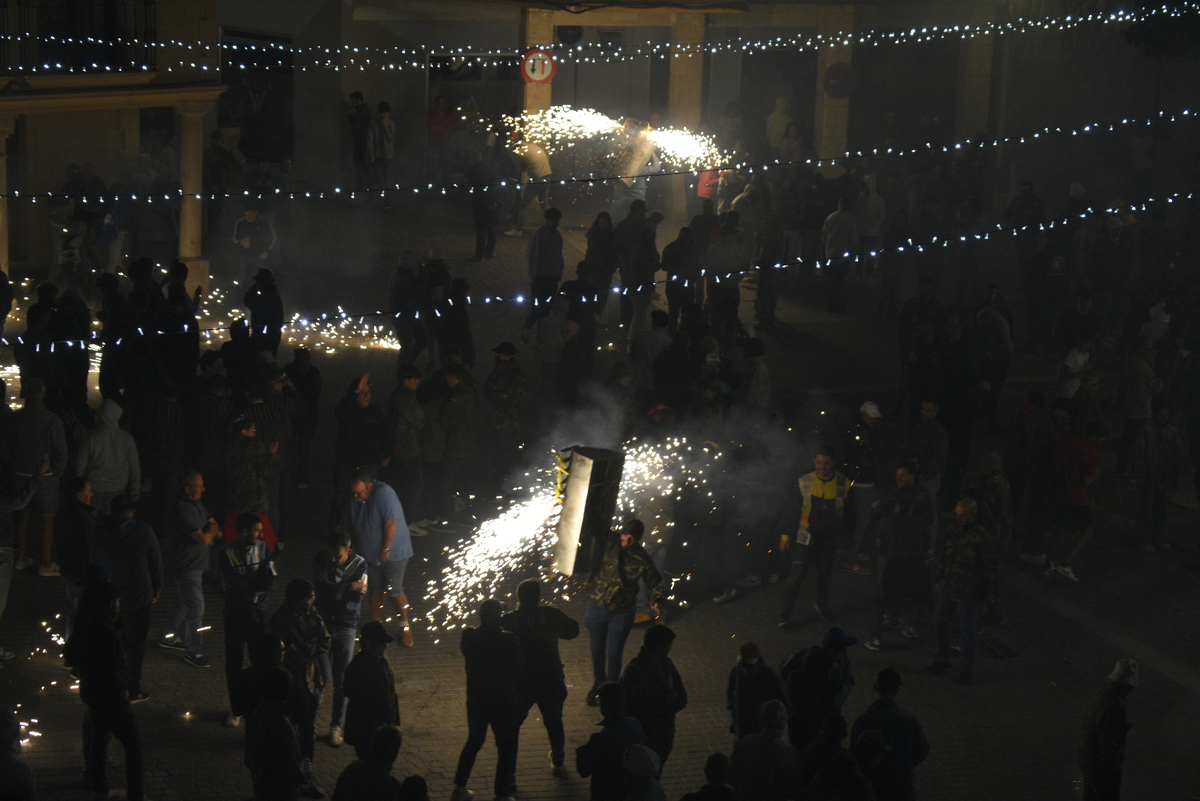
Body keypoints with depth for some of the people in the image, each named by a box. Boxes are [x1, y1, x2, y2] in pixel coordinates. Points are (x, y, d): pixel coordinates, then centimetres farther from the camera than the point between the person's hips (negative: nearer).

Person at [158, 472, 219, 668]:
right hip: (188, 566, -10)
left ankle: (169, 638, 36)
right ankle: (192, 651, 3)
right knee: (196, 608, -6)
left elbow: (214, 525, 12)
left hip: (198, 564, 10)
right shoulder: (184, 511, -24)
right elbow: (204, 539, -25)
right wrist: (211, 531, -4)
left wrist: (209, 533, -10)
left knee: (184, 604, 21)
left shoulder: (198, 505, 8)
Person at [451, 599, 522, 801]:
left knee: (474, 741, 23)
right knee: (505, 747, 11)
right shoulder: (508, 641, -21)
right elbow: (518, 672, -10)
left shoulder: (469, 636, -12)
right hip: (502, 701, -4)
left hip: (476, 699, 4)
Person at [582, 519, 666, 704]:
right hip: (597, 607, 2)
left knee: (614, 654, 3)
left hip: (621, 612, -2)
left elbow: (654, 582, 2)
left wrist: (656, 600, -13)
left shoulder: (642, 560, -9)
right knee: (597, 651, 16)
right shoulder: (608, 544, -9)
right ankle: (599, 686, 39)